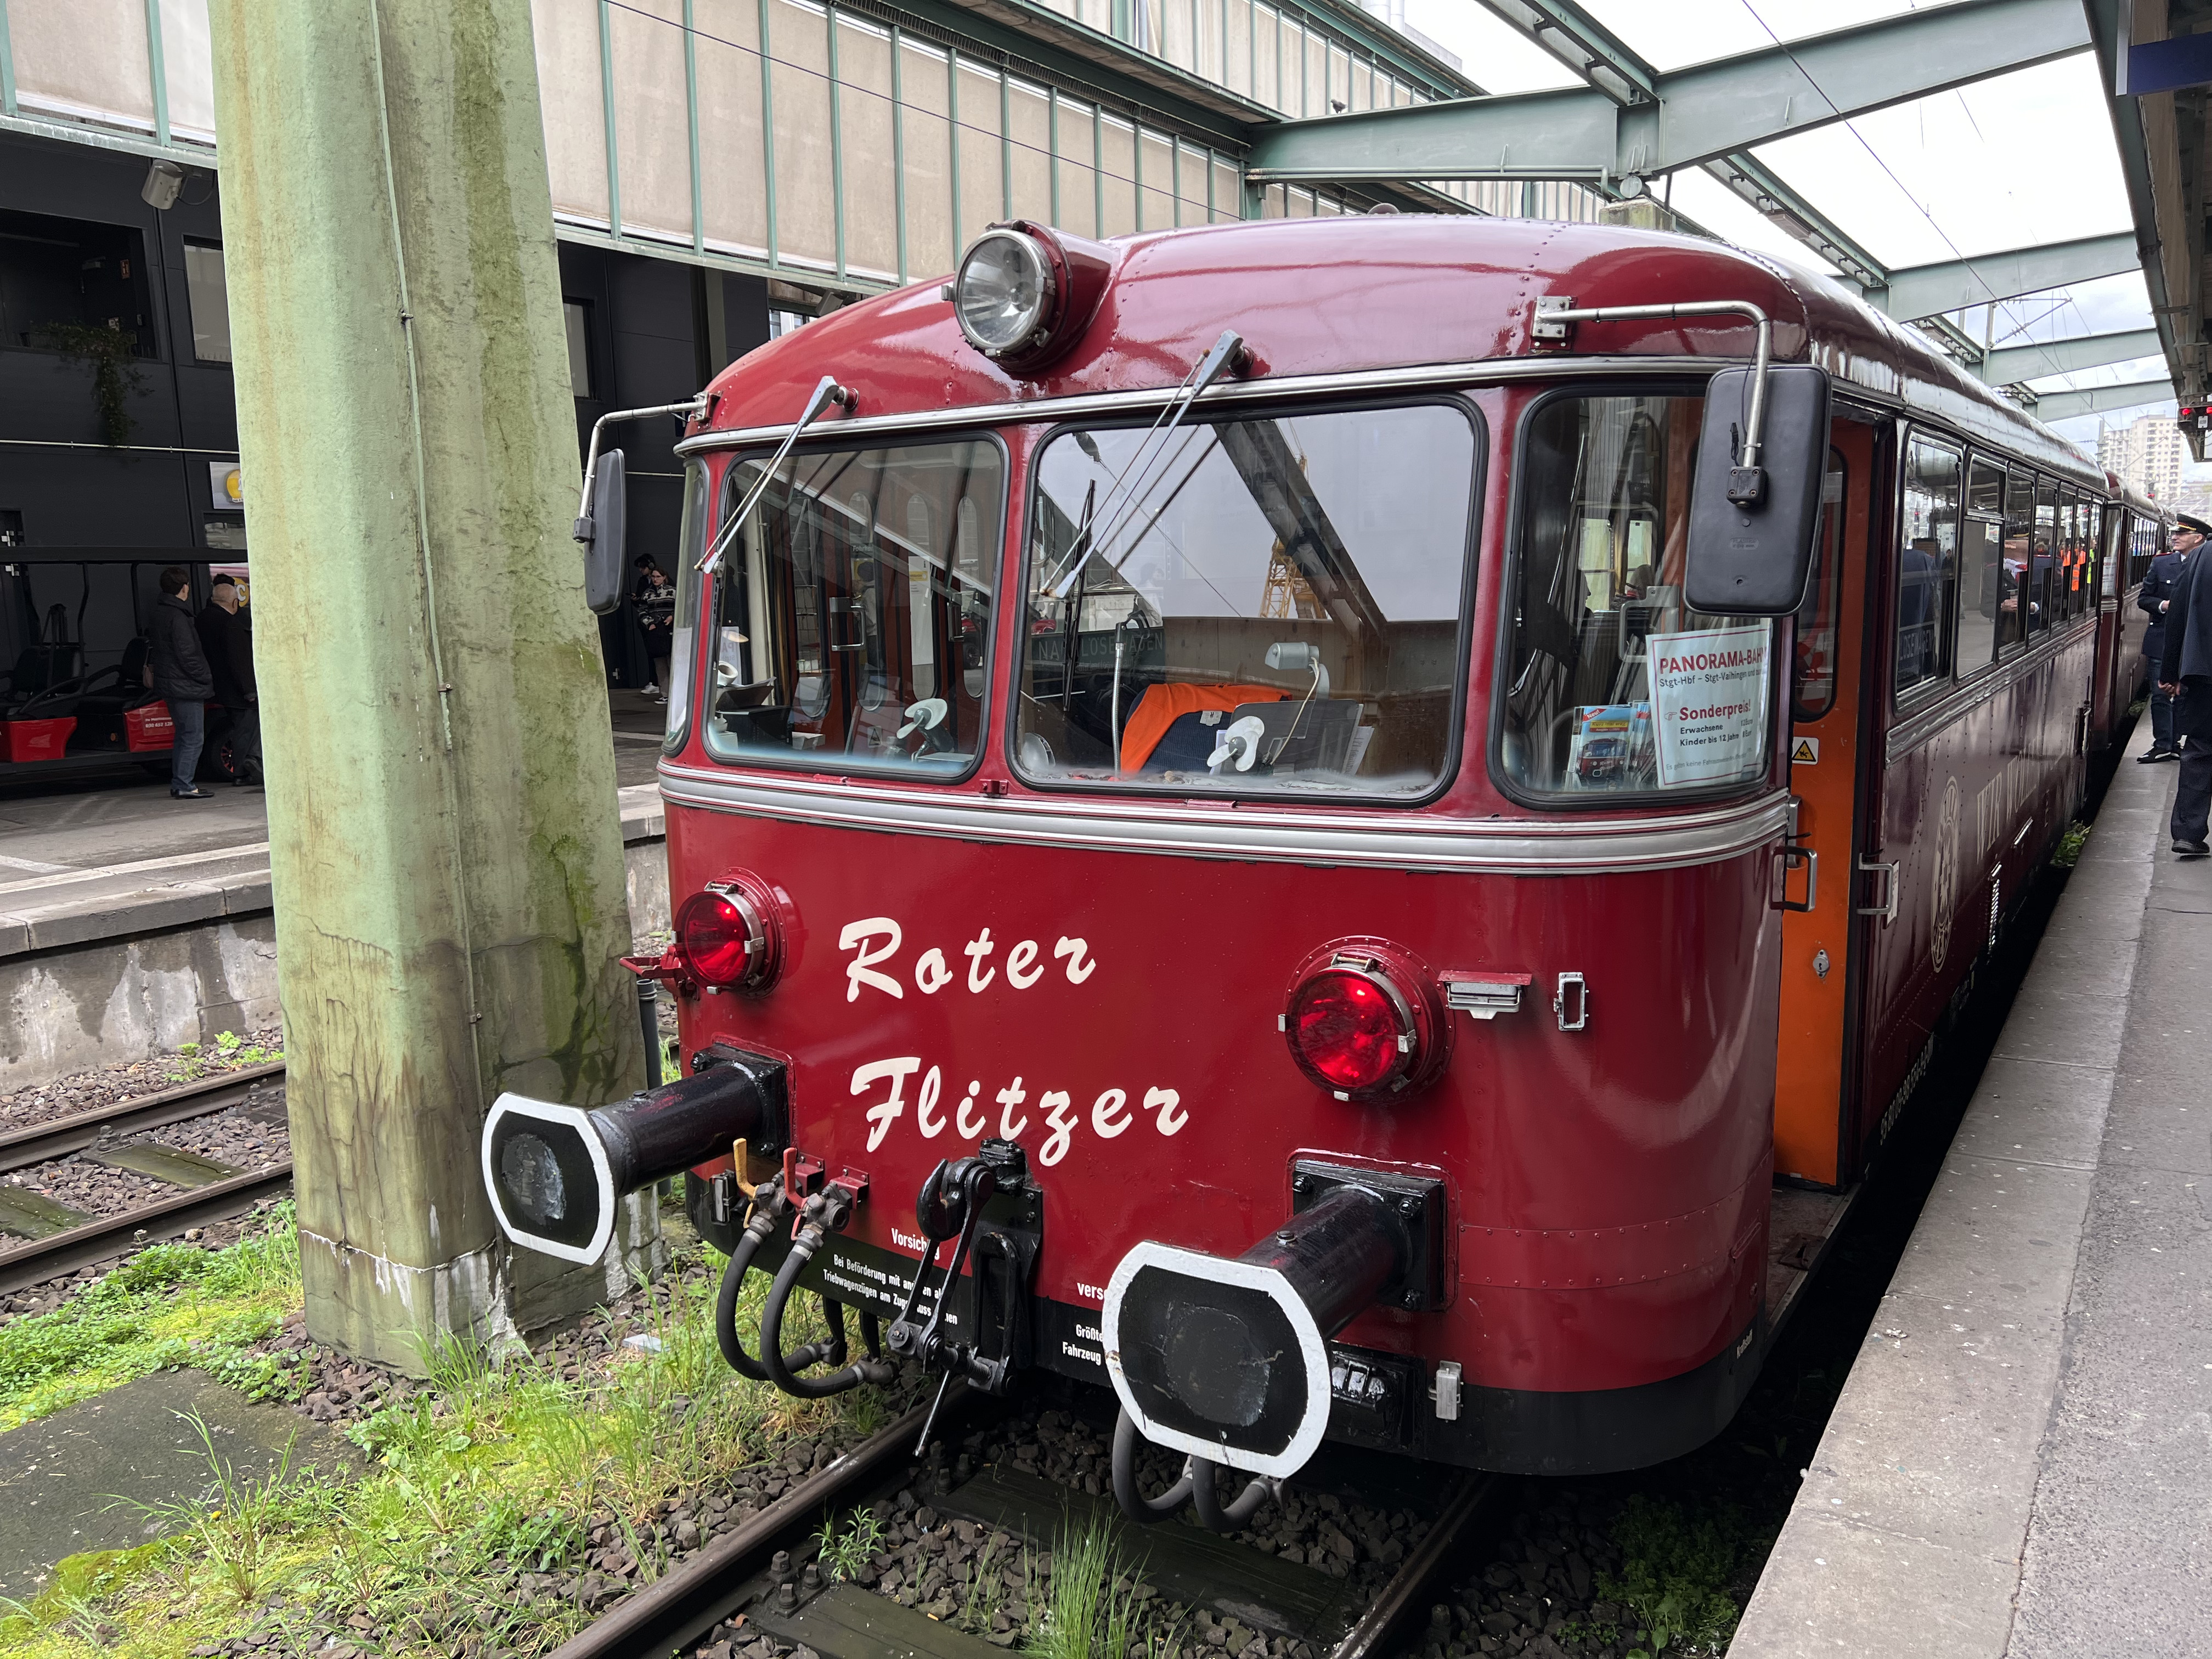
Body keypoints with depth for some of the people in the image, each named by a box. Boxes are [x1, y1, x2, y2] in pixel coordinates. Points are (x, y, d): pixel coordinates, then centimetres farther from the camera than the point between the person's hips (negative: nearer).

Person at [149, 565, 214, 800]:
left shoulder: (160, 611, 13)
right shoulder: (177, 617, -17)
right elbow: (187, 655, -20)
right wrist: (206, 679, -8)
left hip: (169, 684, 10)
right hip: (185, 686, -10)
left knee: (184, 734, 17)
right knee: (193, 736, -6)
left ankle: (179, 784, 20)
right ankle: (183, 786, -6)